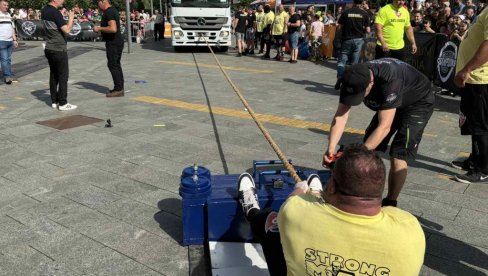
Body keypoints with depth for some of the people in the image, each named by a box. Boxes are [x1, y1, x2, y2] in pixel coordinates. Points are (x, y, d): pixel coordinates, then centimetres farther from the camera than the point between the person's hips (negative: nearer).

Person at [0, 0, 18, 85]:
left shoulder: (8, 15, 20)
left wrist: (14, 40, 16)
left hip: (10, 41, 6)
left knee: (8, 59, 8)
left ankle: (9, 75, 13)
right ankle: (7, 76, -7)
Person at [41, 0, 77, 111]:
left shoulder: (44, 11, 9)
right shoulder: (55, 12, -18)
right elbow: (67, 30, -21)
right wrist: (71, 18, -5)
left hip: (49, 48, 9)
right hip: (59, 49, -9)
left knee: (53, 75, 12)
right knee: (63, 76, -3)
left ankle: (54, 101, 16)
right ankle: (62, 103, -1)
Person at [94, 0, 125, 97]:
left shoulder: (108, 12, -17)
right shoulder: (113, 10, 15)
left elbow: (113, 29, -28)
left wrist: (99, 28, -17)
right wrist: (101, 28, 21)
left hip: (113, 43, -11)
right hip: (117, 42, 11)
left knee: (113, 65, -8)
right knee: (116, 65, 14)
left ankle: (118, 89, -6)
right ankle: (119, 88, 20)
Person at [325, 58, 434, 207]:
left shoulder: (389, 80, -42)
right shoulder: (352, 80, -24)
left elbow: (384, 127, -42)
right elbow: (340, 116, -25)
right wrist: (331, 148, -38)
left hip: (418, 102, -6)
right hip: (390, 103, 6)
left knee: (398, 156, -16)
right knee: (369, 148, 1)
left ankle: (390, 204, -2)